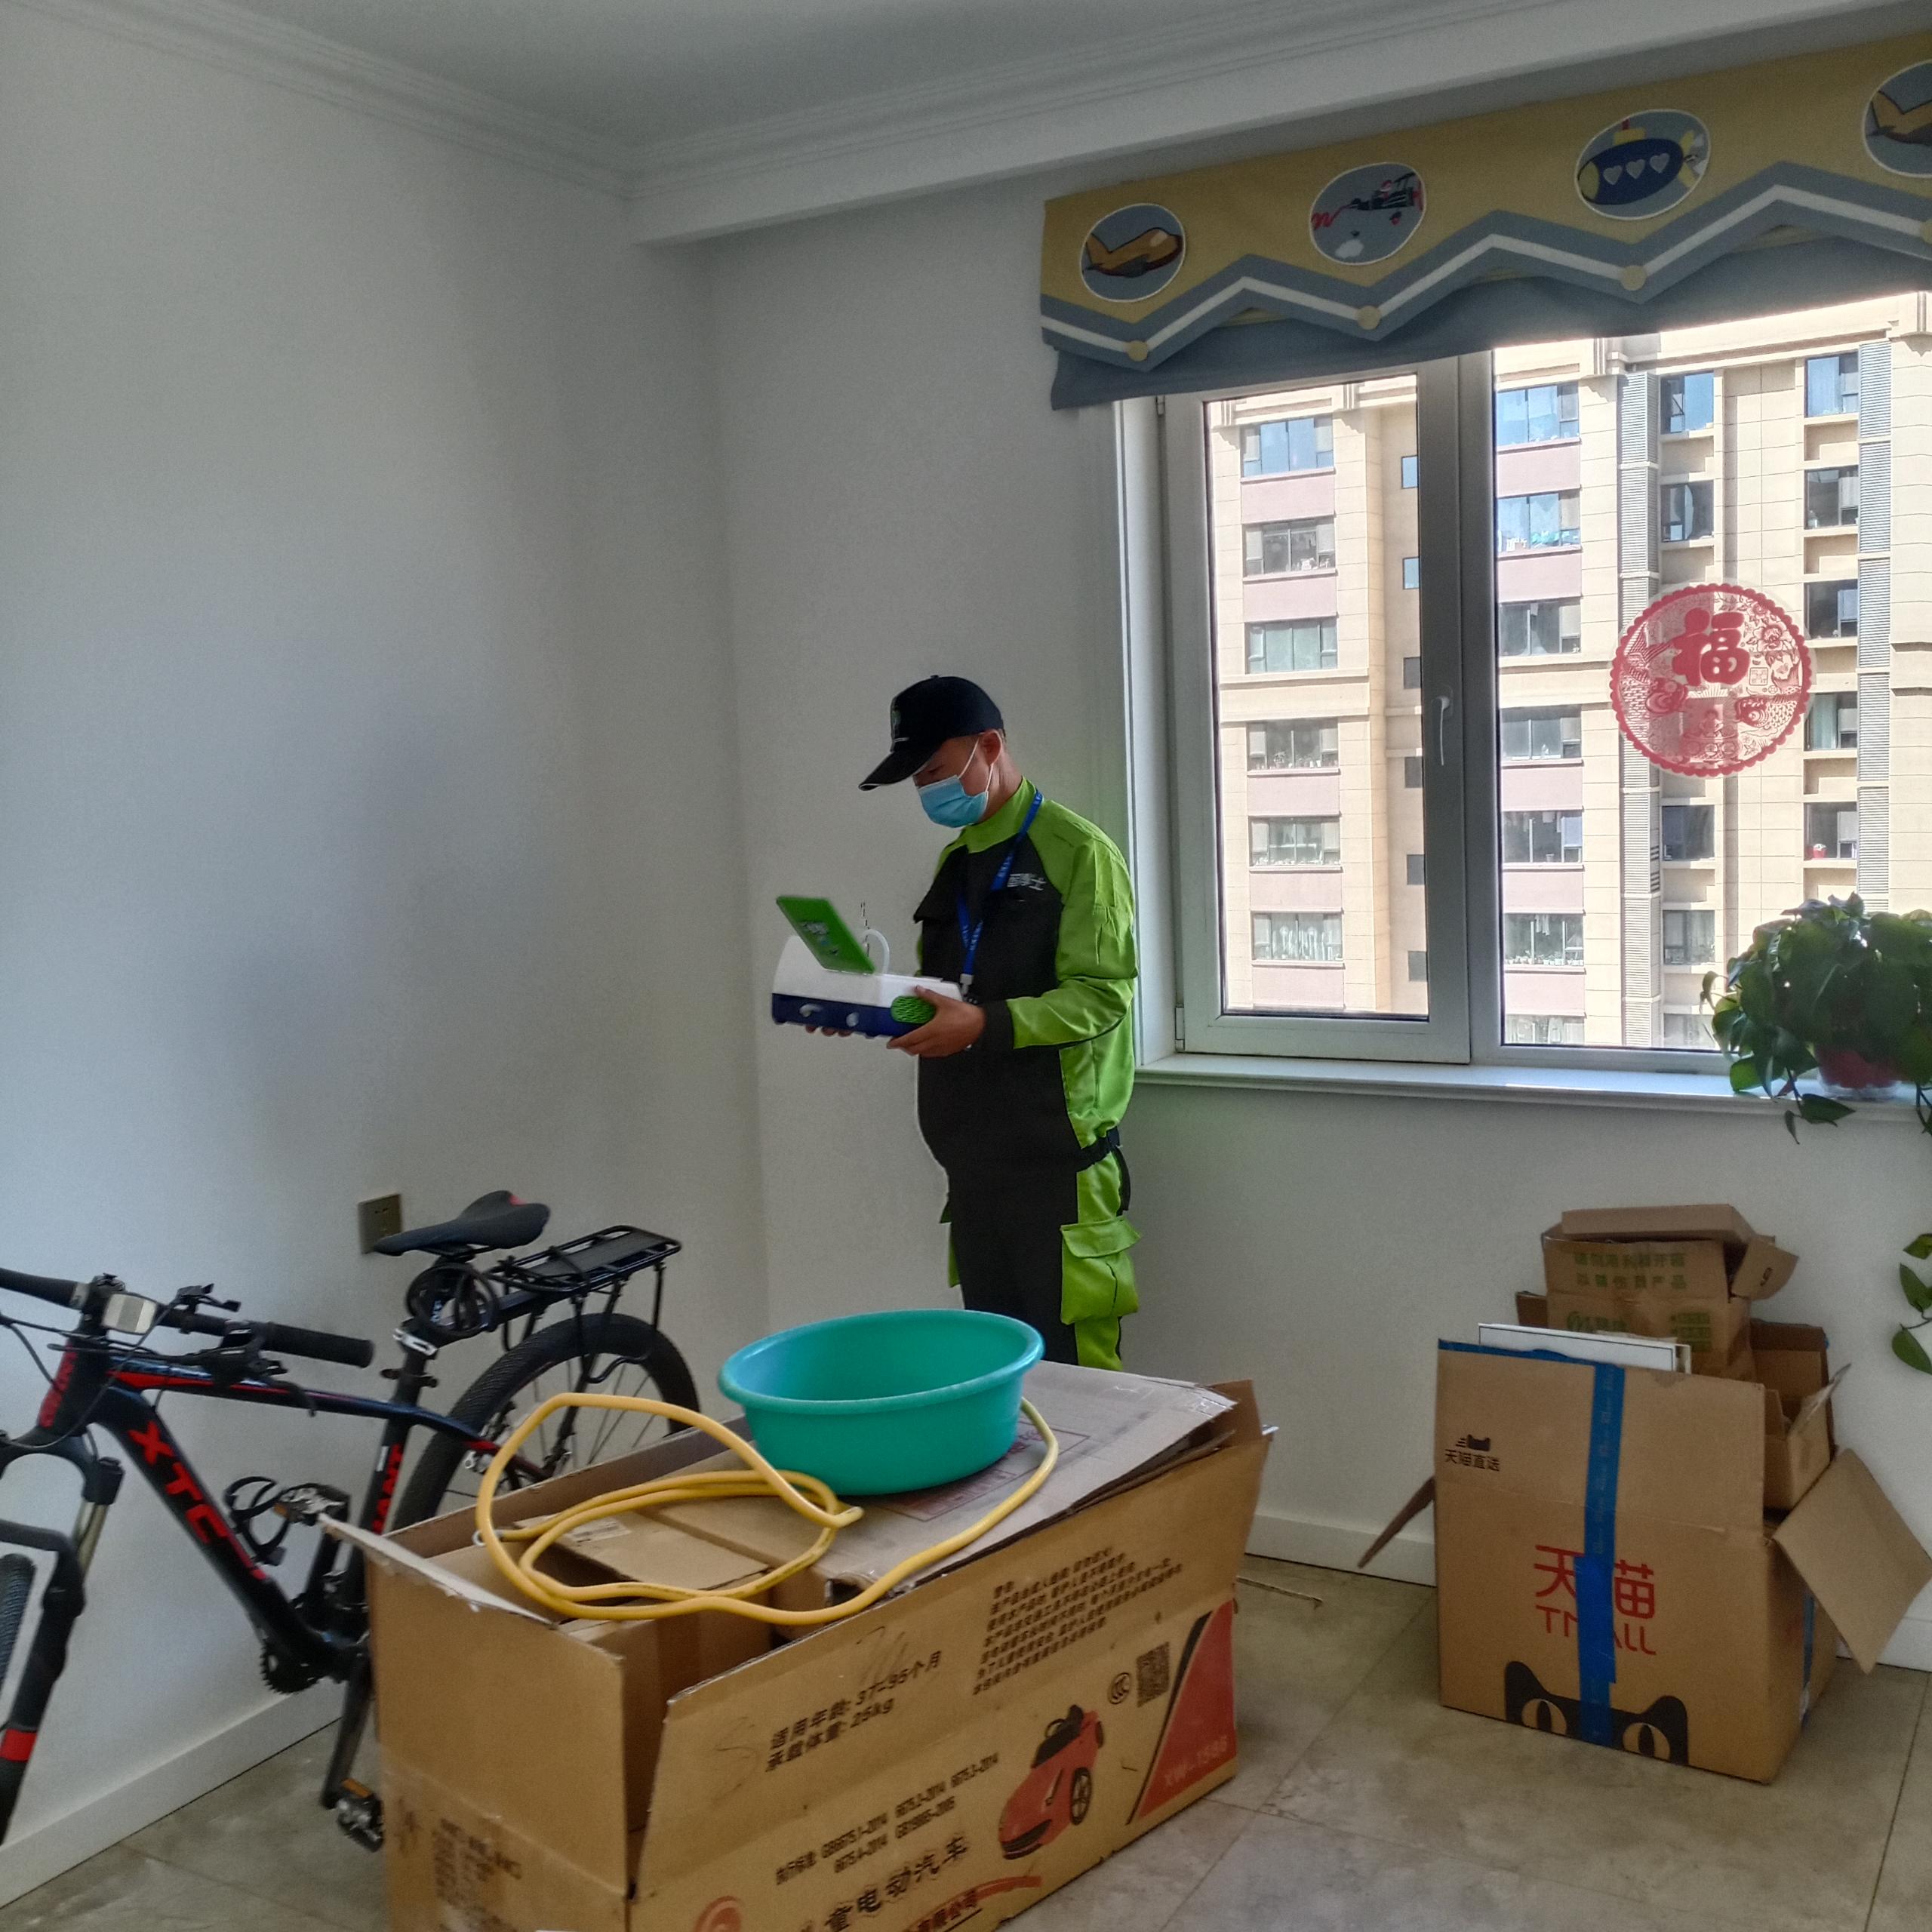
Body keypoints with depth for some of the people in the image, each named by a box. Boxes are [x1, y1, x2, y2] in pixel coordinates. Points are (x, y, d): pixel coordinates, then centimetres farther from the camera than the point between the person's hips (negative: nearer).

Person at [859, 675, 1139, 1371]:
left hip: (1056, 1155, -7)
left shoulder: (1076, 852, -8)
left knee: (1072, 1365, -4)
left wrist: (985, 1025, -27)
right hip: (973, 1155, 8)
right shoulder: (955, 862, 17)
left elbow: (1102, 995, -16)